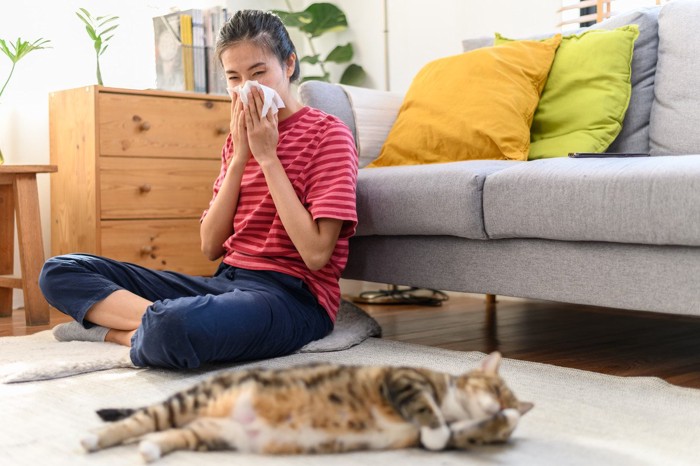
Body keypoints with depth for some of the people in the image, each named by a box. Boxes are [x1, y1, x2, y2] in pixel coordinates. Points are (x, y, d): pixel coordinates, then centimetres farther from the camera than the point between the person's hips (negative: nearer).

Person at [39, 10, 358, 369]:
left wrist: (267, 157, -12)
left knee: (173, 328, -41)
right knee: (59, 271, 4)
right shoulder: (240, 138, 16)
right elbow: (211, 247, 7)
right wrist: (239, 158, -3)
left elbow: (316, 254, -16)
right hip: (226, 281, 8)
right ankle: (155, 321, -17)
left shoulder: (327, 133, -5)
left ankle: (119, 331, -9)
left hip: (291, 295, -7)